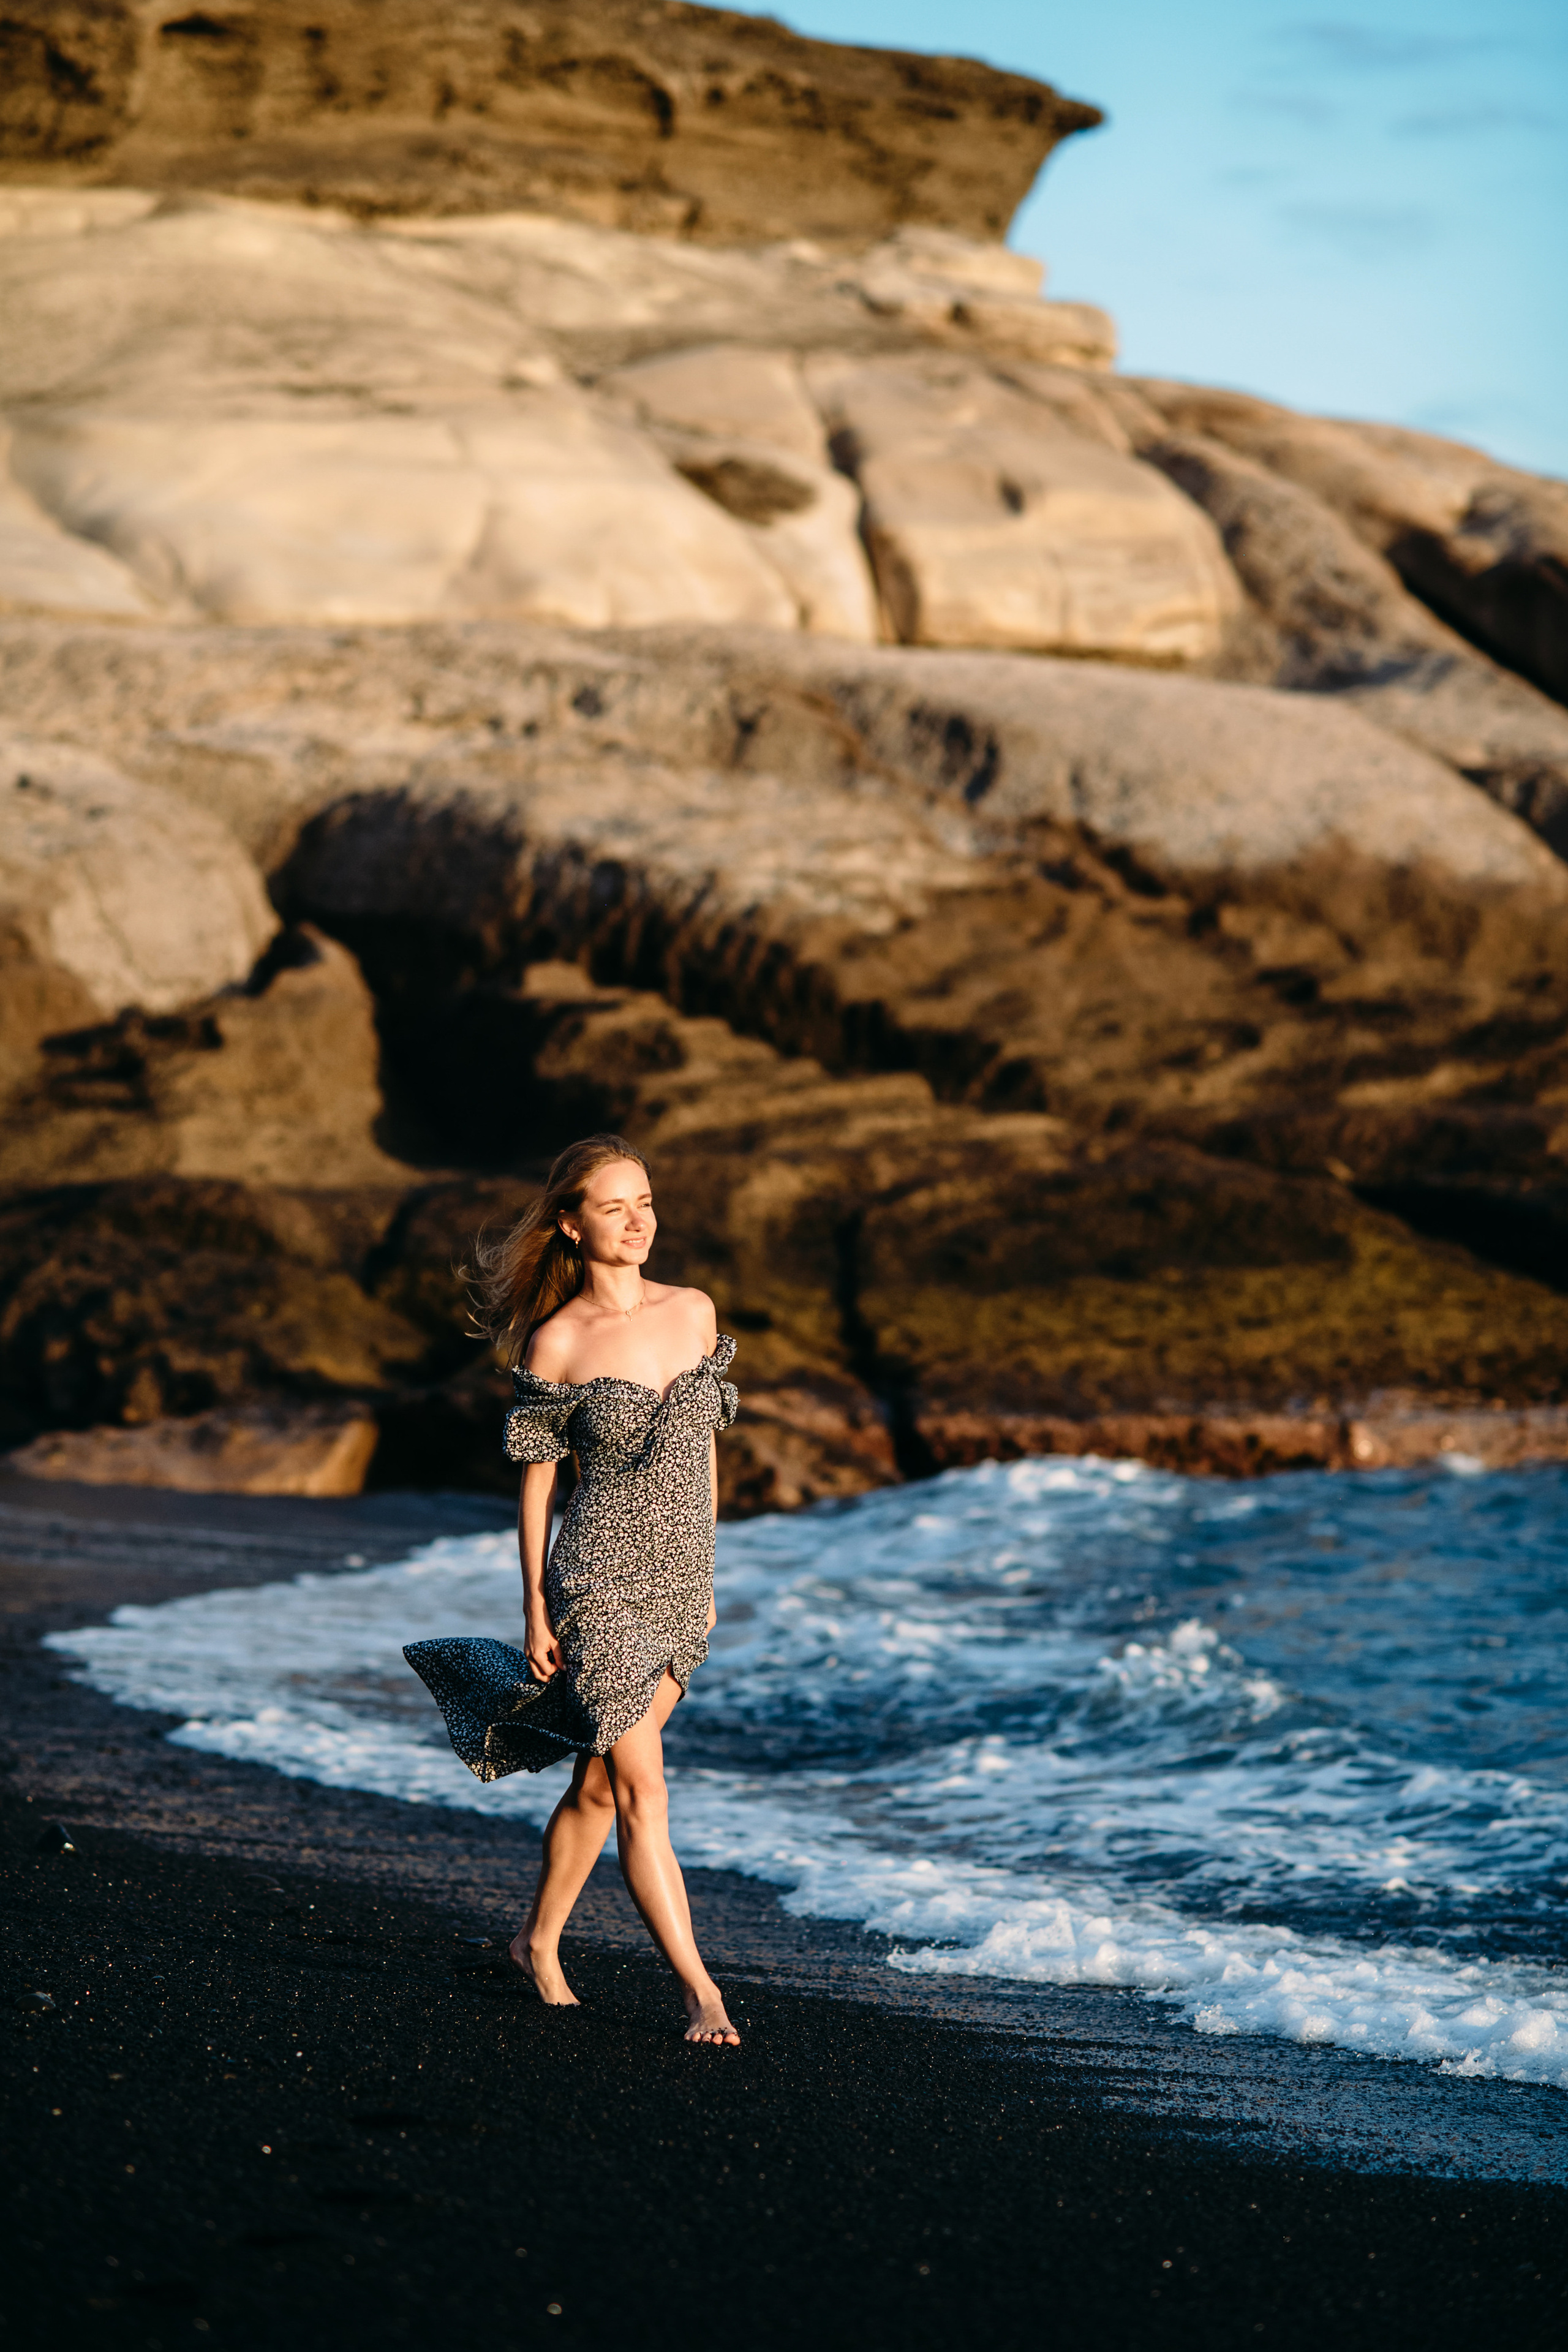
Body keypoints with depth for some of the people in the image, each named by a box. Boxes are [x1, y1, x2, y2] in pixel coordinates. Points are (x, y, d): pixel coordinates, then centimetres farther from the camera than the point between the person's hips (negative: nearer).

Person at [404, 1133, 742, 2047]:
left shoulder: (695, 1312, 5)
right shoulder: (557, 1342, -7)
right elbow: (538, 1478, -2)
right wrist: (536, 1610, -2)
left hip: (678, 1589, 5)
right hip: (601, 1584, -5)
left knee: (600, 1781, 15)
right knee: (641, 1787, -8)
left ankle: (541, 1940, 35)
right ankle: (703, 1993, -5)